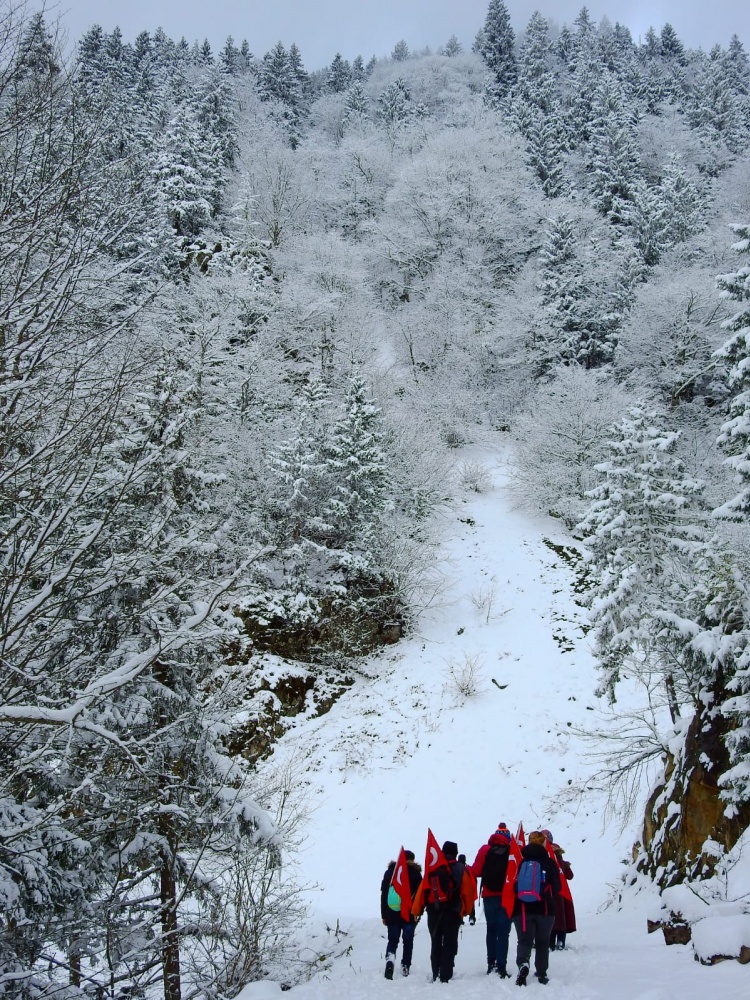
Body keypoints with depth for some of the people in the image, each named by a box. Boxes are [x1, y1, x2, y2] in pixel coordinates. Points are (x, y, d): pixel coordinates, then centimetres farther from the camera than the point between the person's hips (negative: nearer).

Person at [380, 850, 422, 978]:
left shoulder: (390, 872, 6)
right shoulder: (415, 873, -1)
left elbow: (384, 894, 6)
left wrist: (384, 915, 9)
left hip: (392, 913, 2)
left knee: (392, 940, 6)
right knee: (408, 941, 12)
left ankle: (390, 957, -21)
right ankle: (405, 966, 10)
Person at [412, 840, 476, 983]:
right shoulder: (461, 870, -2)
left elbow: (422, 889, -1)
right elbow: (468, 892, 0)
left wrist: (416, 910, 6)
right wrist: (467, 911, 16)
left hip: (434, 912, 2)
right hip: (453, 913, -2)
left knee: (436, 944, 15)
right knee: (450, 945, 2)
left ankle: (436, 975, 16)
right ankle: (445, 977, -7)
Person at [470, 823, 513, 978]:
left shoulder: (485, 850, -1)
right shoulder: (513, 851, -5)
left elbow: (476, 872, -4)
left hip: (489, 896, 2)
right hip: (507, 897, -2)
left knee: (491, 930, 17)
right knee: (503, 932, 1)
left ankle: (491, 964, 16)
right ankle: (501, 967, -6)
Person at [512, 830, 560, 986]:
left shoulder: (520, 861, -5)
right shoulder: (549, 863, -6)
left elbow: (513, 885, 2)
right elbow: (556, 888, 2)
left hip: (523, 909, 0)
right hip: (545, 909, 0)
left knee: (524, 940, 3)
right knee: (542, 942, 17)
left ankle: (523, 963, -24)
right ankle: (542, 973, 22)